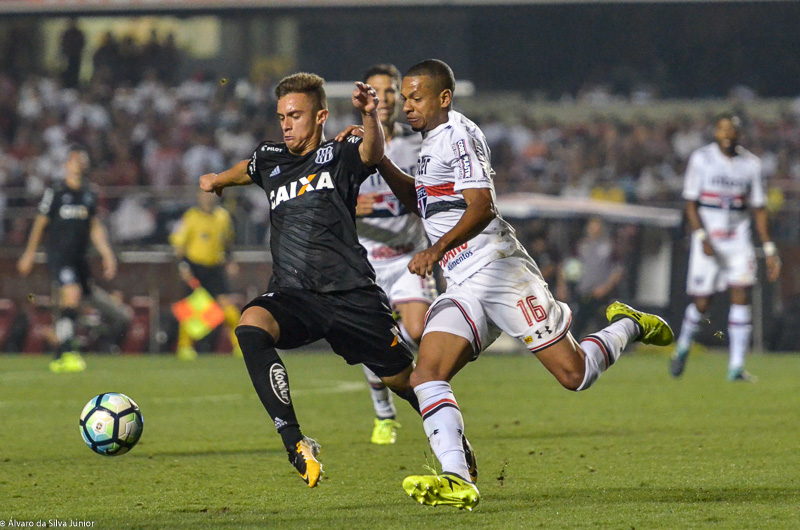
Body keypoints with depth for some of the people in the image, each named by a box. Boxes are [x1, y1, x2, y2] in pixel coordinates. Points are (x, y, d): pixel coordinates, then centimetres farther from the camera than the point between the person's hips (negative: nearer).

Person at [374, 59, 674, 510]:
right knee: (427, 377, -13)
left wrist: (438, 248, -26)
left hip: (500, 270, -9)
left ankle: (629, 328, 21)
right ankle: (457, 480, -25)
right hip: (464, 288, 9)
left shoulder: (458, 134, -8)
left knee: (574, 374, -8)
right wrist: (379, 159, 22)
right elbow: (414, 199, 36)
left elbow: (481, 206, -16)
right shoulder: (434, 143, 21)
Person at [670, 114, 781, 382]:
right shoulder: (700, 159, -2)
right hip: (707, 240, -2)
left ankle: (736, 367, -8)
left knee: (741, 297, -11)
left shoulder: (751, 164, 6)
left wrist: (769, 250, 6)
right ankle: (683, 347, 28)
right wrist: (702, 237, -17)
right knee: (702, 303, -2)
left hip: (738, 238, 2)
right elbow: (690, 204, -3)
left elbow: (758, 209, 10)